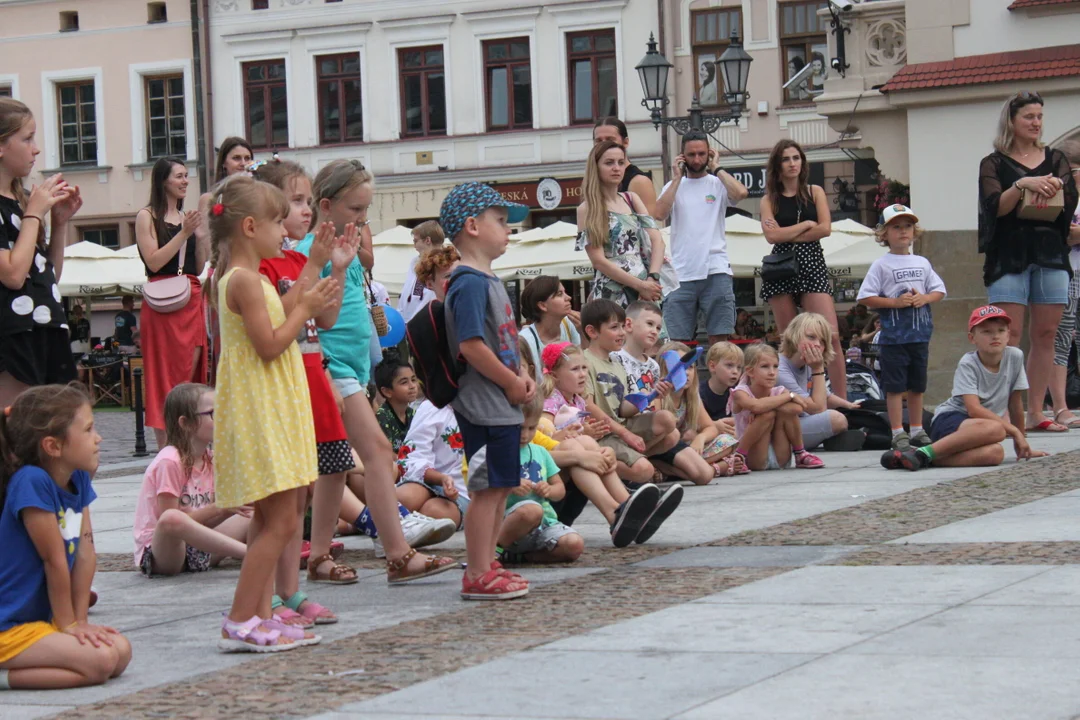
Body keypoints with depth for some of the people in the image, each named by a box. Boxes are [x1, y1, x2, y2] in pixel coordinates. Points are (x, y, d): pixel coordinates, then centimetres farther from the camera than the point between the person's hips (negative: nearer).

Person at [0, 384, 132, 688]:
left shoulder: (78, 480, 4)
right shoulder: (31, 482, -21)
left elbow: (85, 553, 4)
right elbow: (55, 561, -16)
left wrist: (79, 621, 1)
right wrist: (69, 625, -8)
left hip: (42, 618, 10)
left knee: (122, 652, -1)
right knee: (101, 662, -20)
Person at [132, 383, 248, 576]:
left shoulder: (210, 459, 9)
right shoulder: (170, 461, -15)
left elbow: (208, 518, 9)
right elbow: (169, 520, -19)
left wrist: (232, 506, -11)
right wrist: (220, 508, -21)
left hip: (197, 551, 8)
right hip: (161, 554, -8)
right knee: (172, 518, -39)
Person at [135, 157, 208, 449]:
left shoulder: (187, 216, 16)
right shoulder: (147, 217, 2)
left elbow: (199, 266, 15)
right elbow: (154, 261, -9)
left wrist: (201, 233, 2)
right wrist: (184, 233, -13)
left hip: (192, 301, 5)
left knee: (190, 380, 2)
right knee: (165, 380, -6)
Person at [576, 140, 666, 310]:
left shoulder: (632, 200, 15)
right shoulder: (587, 210, 0)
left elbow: (657, 240, 7)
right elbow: (598, 260, -7)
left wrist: (652, 278, -10)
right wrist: (639, 285, -13)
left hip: (645, 290, 5)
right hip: (611, 293, -5)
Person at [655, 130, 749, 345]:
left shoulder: (718, 184, 7)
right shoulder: (673, 187, 13)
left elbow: (741, 193, -15)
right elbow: (659, 214, -5)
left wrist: (715, 169, -1)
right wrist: (677, 178, 1)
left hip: (716, 272, -1)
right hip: (681, 274, 2)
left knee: (719, 339, -2)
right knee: (677, 341, -2)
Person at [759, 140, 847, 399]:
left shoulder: (815, 192, 11)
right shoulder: (769, 200, 9)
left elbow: (825, 228, -3)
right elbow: (772, 235, -5)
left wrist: (787, 234, -4)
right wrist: (806, 225, -2)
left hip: (812, 263, -1)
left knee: (831, 335, -14)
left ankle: (842, 400, -16)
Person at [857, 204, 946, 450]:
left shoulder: (922, 263, 10)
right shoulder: (881, 265, -3)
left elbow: (939, 290, 13)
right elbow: (866, 297, -8)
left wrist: (925, 298, -8)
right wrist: (896, 302, -16)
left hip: (920, 334, 5)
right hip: (893, 335, -5)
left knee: (917, 385, 13)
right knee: (895, 386, -3)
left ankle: (917, 430, 22)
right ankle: (898, 434, 0)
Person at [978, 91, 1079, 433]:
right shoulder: (994, 163, 7)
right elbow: (996, 206, -7)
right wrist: (1022, 184, -22)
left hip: (1051, 254, 3)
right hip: (1010, 255, -3)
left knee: (1045, 335, 1)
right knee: (1009, 336, -10)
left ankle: (1035, 413, 5)